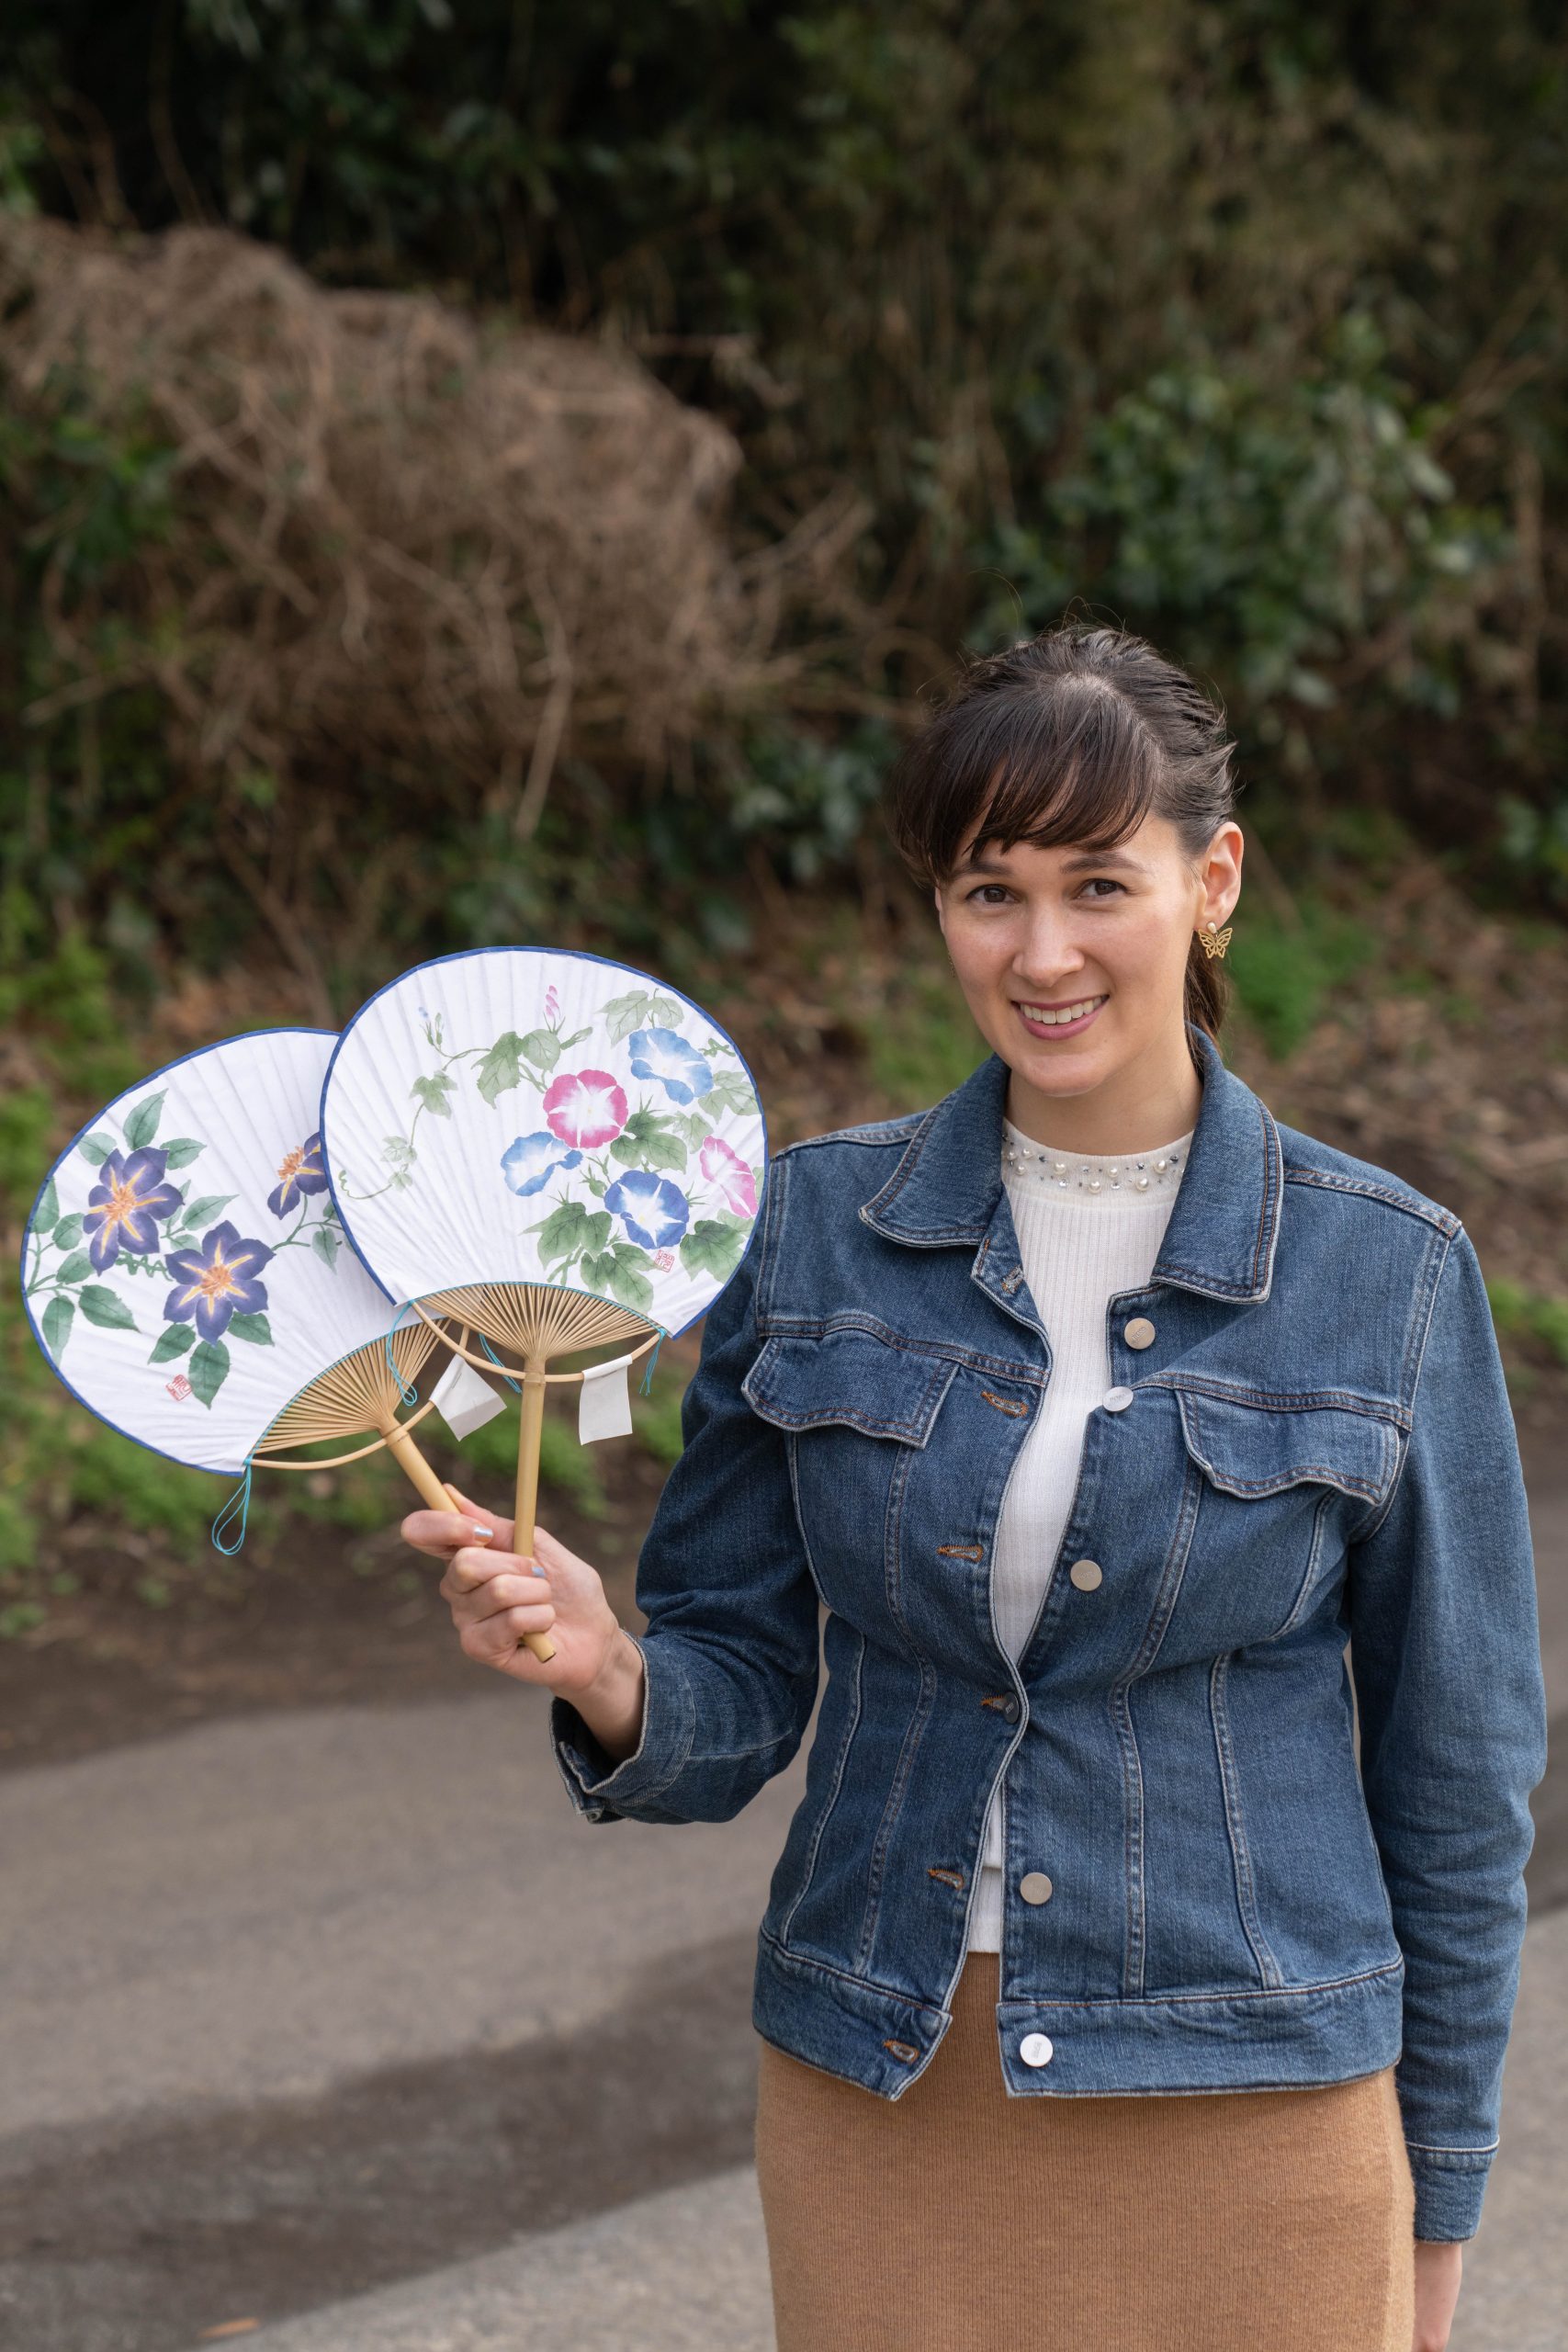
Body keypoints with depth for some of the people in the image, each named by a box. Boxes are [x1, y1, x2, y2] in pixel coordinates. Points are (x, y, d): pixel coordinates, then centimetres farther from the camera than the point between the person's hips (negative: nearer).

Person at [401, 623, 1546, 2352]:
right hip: (881, 2120, 2)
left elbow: (1452, 1773, 1)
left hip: (1240, 2125, -2)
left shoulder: (1385, 1272, -5)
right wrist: (606, 1672, -19)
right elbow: (736, 1698, 3)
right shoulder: (814, 1227, 0)